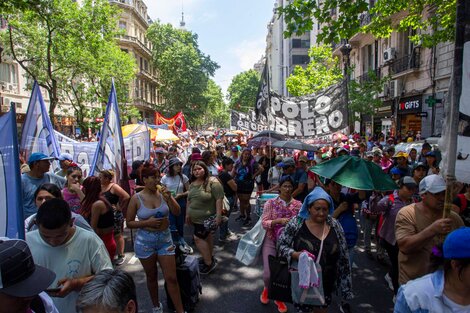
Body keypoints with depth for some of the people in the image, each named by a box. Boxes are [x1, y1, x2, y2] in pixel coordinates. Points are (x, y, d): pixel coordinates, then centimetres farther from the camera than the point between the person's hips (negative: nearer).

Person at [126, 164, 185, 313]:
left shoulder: (163, 193, -5)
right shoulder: (137, 198, -9)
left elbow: (177, 212, -7)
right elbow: (129, 223, -4)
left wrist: (169, 198, -22)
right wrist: (147, 222, -17)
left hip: (165, 239, 1)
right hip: (145, 241, -1)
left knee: (171, 278, 4)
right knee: (151, 277, 17)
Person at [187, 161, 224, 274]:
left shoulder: (213, 182, -17)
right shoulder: (192, 184, 8)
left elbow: (219, 199, -20)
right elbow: (189, 200, 18)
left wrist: (218, 215, -23)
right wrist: (188, 214, 19)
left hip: (207, 218, -7)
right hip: (196, 218, 7)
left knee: (198, 238, -9)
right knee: (206, 236, 17)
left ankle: (209, 263, 2)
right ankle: (210, 257, 31)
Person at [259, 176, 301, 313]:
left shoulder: (298, 204, -3)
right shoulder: (271, 203, -8)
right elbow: (264, 223, -13)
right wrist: (279, 220, -28)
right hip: (271, 241, -1)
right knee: (268, 273, -3)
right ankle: (267, 289, 35)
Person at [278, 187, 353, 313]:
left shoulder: (335, 226, -4)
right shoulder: (296, 223, -13)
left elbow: (343, 257, 3)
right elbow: (281, 244, -7)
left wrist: (346, 286, 4)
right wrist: (295, 254, -26)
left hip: (326, 283, 3)